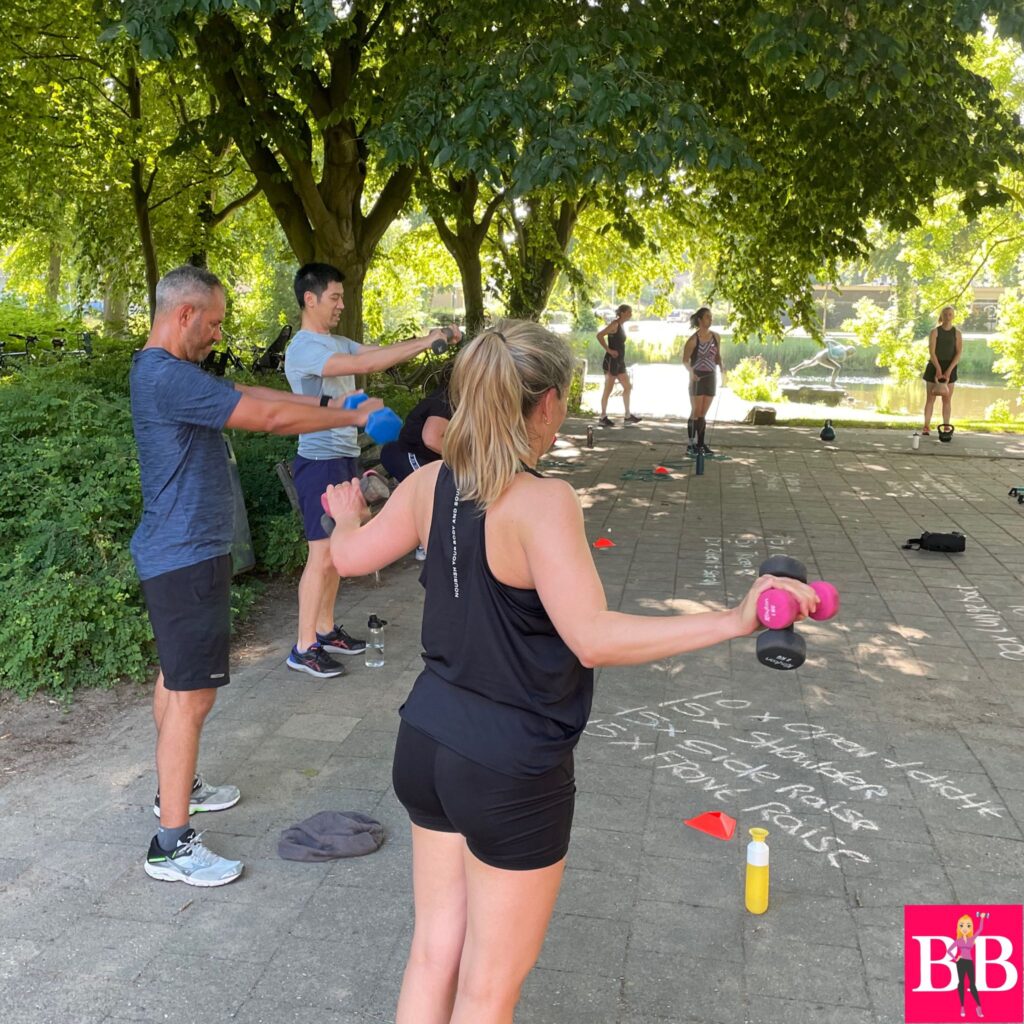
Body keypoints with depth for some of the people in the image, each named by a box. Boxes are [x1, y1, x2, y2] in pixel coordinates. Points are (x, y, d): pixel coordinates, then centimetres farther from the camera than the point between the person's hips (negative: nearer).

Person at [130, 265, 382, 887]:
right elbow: (269, 417, -24)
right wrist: (350, 417, -13)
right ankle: (172, 845, 0)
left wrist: (325, 405, 7)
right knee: (192, 694, -8)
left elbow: (247, 394, 15)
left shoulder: (167, 372, 12)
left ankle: (176, 786, 37)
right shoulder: (167, 377, -22)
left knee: (177, 677, 21)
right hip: (187, 557, -11)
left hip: (179, 552, 11)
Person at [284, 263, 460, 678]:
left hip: (346, 457, 9)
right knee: (322, 555, -7)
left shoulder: (337, 344, 13)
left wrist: (427, 339, -8)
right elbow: (365, 364, -28)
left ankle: (325, 629, 25)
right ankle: (303, 648, 1)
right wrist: (424, 343, -27)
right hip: (320, 461, -9)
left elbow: (379, 351, 8)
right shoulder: (302, 350, -17)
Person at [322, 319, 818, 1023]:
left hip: (427, 745, 7)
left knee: (434, 952, 23)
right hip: (513, 772, -7)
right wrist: (735, 621, -31)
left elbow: (349, 557, 12)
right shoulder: (543, 502, -24)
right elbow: (593, 638, -33)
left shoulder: (432, 484, -3)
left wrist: (347, 517, 33)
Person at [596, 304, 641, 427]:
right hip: (612, 360, -10)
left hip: (620, 361, 10)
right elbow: (599, 335, -23)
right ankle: (603, 417, 4)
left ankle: (628, 416, 14)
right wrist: (608, 350, -21)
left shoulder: (622, 325, 14)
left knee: (628, 387, 10)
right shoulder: (614, 324, -13)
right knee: (608, 389, -3)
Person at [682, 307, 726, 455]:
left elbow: (718, 356, 15)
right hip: (697, 378, -5)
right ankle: (690, 444, -1)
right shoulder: (693, 339, -10)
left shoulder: (715, 337, 6)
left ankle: (700, 444, 15)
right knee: (696, 412, -6)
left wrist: (721, 367, -4)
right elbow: (685, 360, -8)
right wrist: (691, 372, -25)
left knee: (703, 414, 9)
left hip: (710, 377, 5)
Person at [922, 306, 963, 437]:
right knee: (930, 398, -1)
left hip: (950, 368, 1)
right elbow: (931, 351, -10)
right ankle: (926, 427, 0)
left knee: (947, 399, 3)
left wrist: (949, 370, -14)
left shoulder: (957, 333, 2)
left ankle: (946, 427, 7)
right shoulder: (935, 331, -2)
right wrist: (938, 369, -18)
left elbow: (959, 352, -4)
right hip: (934, 366, -1)